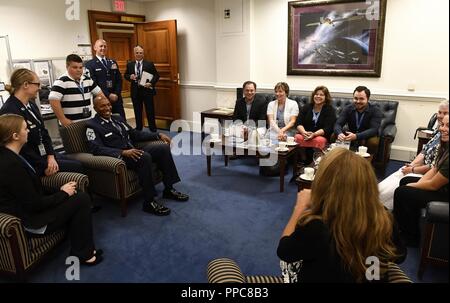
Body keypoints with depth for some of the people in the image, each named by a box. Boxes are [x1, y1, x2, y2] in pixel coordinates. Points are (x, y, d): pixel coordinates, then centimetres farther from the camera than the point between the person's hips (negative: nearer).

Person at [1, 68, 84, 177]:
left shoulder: (31, 105, 7)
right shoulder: (9, 112, -21)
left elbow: (43, 132, 8)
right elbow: (22, 148, -21)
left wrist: (51, 156, -6)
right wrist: (45, 166, -16)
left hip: (44, 153, 9)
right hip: (31, 164, -9)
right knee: (78, 167, -10)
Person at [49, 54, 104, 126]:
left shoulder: (87, 79, 10)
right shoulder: (62, 82, -12)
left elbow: (99, 93, 18)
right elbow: (54, 100, -21)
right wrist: (63, 119, -22)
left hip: (88, 122, 7)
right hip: (70, 124, -7)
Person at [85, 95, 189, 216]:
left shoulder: (118, 119, 20)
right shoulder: (92, 126, -3)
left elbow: (136, 134, 24)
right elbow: (97, 149, -17)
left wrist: (158, 135, 12)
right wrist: (123, 152, -30)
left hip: (133, 151, 8)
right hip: (118, 157, -8)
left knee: (164, 148, -10)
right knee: (144, 156, -35)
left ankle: (169, 189, -2)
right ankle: (149, 202, -27)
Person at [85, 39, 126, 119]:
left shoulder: (113, 62, 16)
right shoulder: (90, 64, -1)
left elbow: (119, 80, 10)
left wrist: (116, 94, -6)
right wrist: (108, 95, -15)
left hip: (116, 98, 5)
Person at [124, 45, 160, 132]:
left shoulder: (149, 64, -1)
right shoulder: (130, 65, 8)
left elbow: (156, 75, -2)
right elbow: (125, 75, 14)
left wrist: (151, 83, -18)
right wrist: (130, 77, -8)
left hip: (147, 90, -3)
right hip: (135, 91, 3)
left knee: (150, 111, 2)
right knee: (137, 112, 11)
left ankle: (153, 130, 14)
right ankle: (138, 129, 24)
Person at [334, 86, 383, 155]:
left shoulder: (375, 111, -14)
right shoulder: (348, 109, -5)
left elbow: (374, 130, -26)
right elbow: (338, 124, -14)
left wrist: (356, 136, -43)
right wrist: (339, 134, -40)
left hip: (368, 137, -2)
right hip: (351, 136, 3)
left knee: (373, 142, -35)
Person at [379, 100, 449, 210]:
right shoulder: (439, 131, 8)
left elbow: (435, 167, -20)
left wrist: (412, 170, -10)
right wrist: (412, 165, -2)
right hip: (418, 167, 8)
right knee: (381, 188, -2)